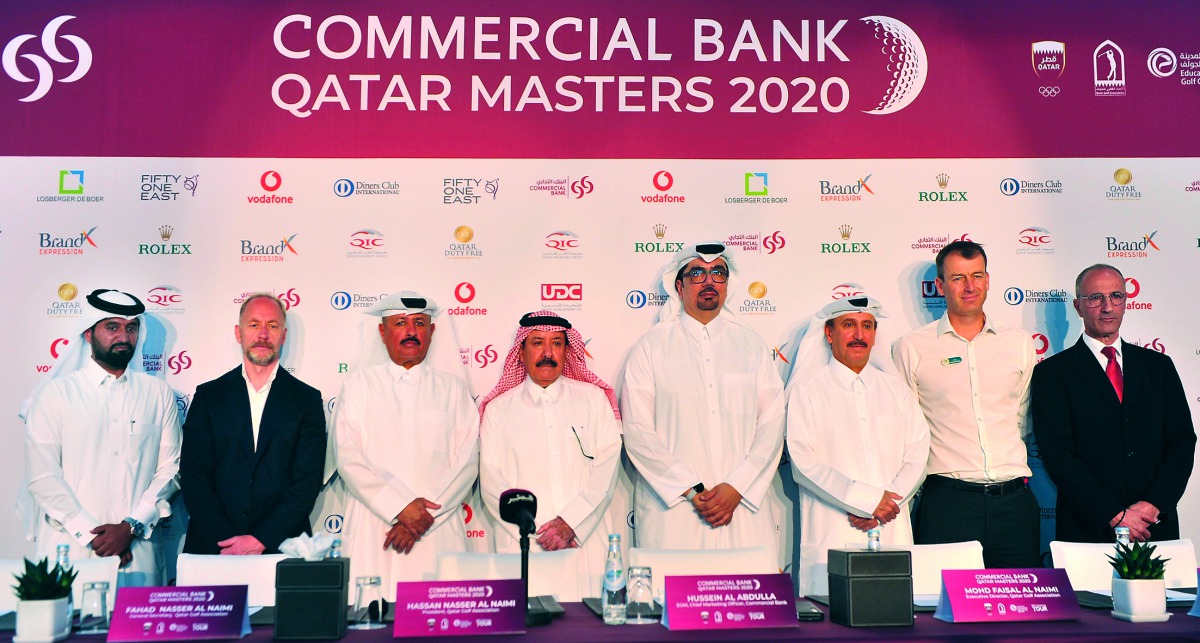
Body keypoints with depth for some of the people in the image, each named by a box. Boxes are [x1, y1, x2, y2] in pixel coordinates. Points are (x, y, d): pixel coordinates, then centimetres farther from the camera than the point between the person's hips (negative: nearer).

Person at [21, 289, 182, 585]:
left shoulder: (158, 394, 9)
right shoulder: (56, 393, 3)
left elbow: (170, 469, 4)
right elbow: (41, 477, -3)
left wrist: (132, 526, -9)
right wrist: (91, 535, -10)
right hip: (68, 552, -1)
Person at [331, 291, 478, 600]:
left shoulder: (452, 389, 13)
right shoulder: (359, 383, 11)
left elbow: (466, 462, 3)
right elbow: (348, 458, -1)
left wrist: (423, 517, -9)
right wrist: (401, 507, -11)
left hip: (438, 534, 1)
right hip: (371, 536, 0)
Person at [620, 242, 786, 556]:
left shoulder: (752, 345, 13)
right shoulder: (651, 347, 5)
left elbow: (772, 424, 5)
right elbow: (637, 433, -2)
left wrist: (736, 488, -7)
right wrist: (692, 490, -10)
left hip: (744, 507, 2)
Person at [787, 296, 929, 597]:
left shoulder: (896, 389, 17)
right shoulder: (806, 389, 4)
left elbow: (917, 458, 9)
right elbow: (803, 462, -6)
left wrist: (881, 509, -7)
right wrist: (868, 500, -12)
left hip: (893, 535, 4)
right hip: (832, 539, -3)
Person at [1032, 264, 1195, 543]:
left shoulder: (1158, 365, 11)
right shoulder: (1052, 372, -2)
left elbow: (1182, 441, 5)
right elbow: (1057, 454, -10)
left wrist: (1154, 504, -9)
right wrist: (1115, 515, -15)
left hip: (1157, 527, 3)